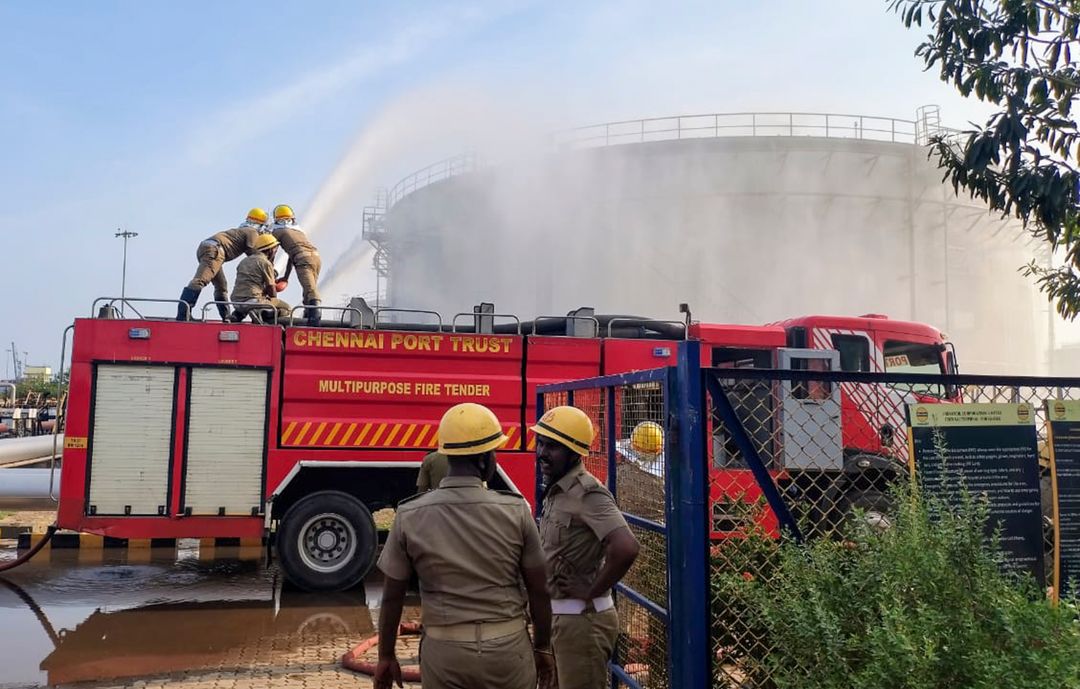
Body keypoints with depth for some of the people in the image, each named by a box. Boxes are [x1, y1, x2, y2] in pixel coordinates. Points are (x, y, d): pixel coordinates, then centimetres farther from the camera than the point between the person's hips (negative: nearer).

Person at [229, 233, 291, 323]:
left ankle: (239, 314, 11)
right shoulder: (266, 263, -4)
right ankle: (261, 314, -20)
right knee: (285, 308, 4)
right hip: (252, 301, -8)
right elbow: (271, 288, -1)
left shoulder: (244, 261, 21)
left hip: (236, 301, 8)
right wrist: (273, 299, 19)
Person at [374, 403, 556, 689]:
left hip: (444, 651, 1)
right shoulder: (515, 510, -9)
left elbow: (392, 597, -1)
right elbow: (538, 591, -2)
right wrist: (543, 648, 12)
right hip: (507, 647, 0)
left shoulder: (409, 515, -7)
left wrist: (386, 656, 12)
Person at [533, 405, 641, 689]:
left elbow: (626, 548, -35)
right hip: (560, 614, 9)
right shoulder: (556, 490, 7)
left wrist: (592, 592, -22)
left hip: (582, 618, -9)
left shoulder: (586, 493, -21)